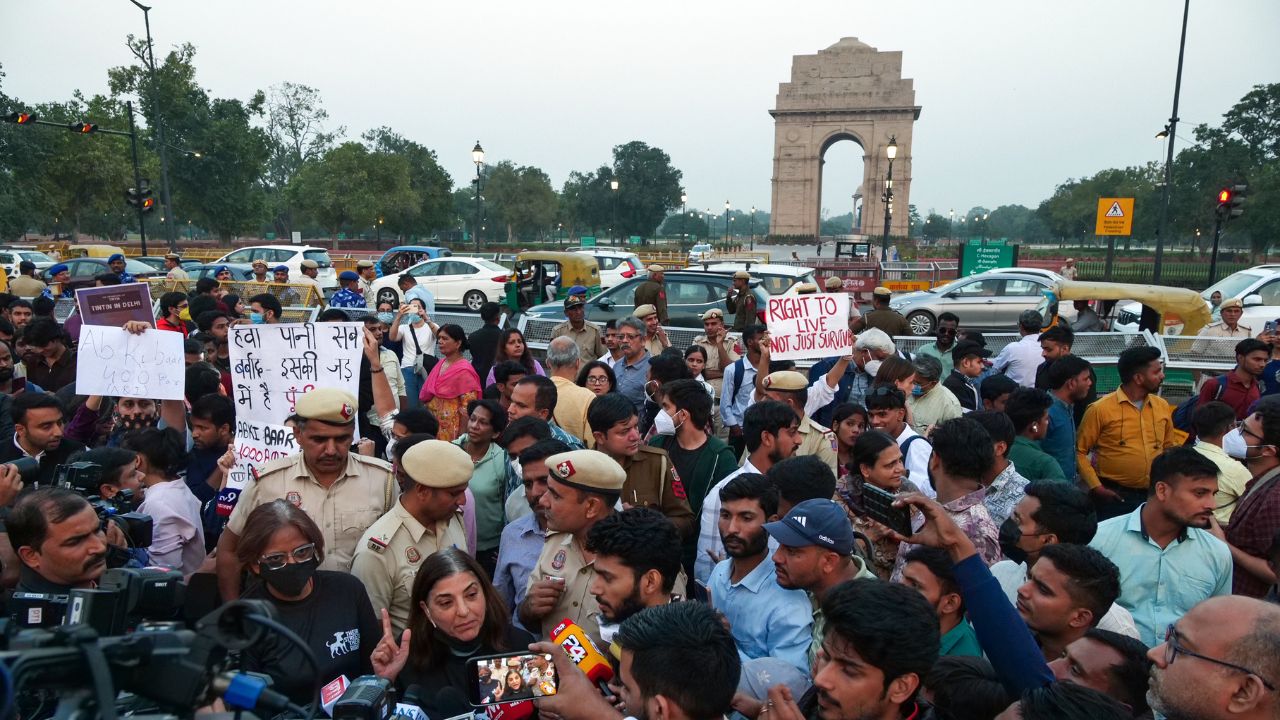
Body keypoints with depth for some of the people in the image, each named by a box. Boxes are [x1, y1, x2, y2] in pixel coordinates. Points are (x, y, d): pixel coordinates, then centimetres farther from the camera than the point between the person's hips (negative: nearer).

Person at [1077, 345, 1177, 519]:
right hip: (1115, 496, -5)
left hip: (1154, 494, 5)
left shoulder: (1162, 406, 7)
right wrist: (1096, 487, -11)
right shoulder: (1101, 409, -9)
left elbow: (1170, 446, 19)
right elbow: (1079, 451, -5)